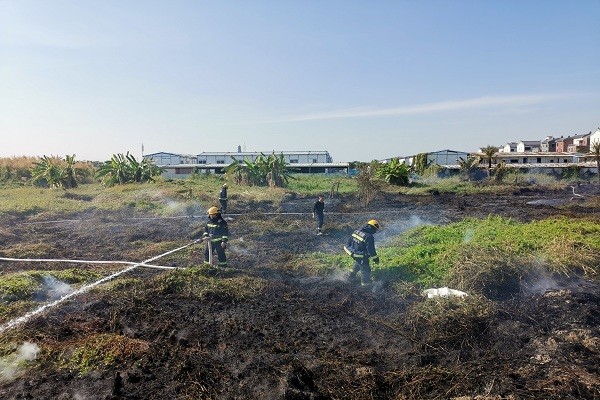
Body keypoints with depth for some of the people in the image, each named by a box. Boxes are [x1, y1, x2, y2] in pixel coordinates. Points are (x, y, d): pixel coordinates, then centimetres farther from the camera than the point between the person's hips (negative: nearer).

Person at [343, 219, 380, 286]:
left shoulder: (356, 231, -2)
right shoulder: (369, 237, -25)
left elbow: (349, 241, 8)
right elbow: (371, 250, -20)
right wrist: (376, 259, -8)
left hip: (352, 252, 8)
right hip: (361, 256, -8)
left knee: (357, 263, 35)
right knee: (365, 268, 14)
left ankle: (352, 276, 51)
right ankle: (365, 282, 33)